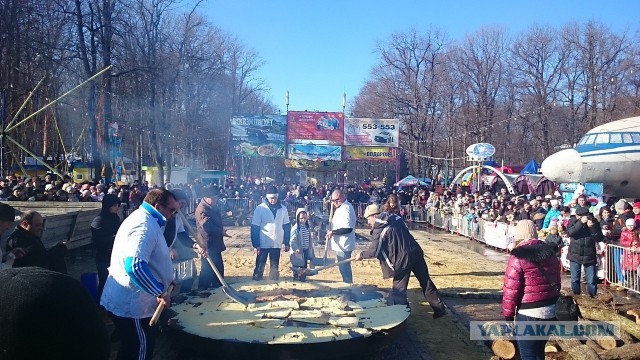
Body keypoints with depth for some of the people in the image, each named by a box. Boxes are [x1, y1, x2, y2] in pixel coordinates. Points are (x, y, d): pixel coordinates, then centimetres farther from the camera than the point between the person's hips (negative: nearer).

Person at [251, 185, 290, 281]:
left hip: (277, 243, 3)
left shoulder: (283, 209, 3)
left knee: (275, 266, 10)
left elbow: (286, 227, 9)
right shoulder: (260, 209, -8)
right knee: (260, 266, 2)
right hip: (263, 244, -3)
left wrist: (286, 243, 8)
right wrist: (255, 245, -11)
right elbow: (255, 228, -7)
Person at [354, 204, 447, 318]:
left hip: (403, 259, -8)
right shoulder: (395, 218, 13)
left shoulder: (379, 230, -9)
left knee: (399, 289, 7)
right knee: (426, 282, 15)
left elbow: (373, 251, -10)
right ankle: (439, 308, 21)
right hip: (416, 252, 8)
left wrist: (361, 255, 8)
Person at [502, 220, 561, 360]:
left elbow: (511, 290, -15)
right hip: (550, 311, 7)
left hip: (529, 314, -7)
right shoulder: (550, 253, 6)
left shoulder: (518, 256, -16)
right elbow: (557, 283, 15)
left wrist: (508, 315, -5)